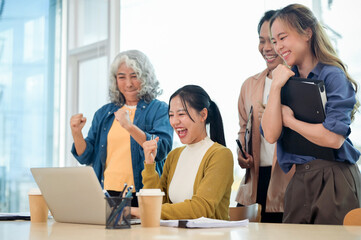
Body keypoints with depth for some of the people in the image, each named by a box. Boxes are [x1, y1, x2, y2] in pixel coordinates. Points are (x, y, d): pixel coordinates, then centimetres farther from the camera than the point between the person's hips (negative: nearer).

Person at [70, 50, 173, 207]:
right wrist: (76, 133, 0)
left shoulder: (159, 109, 5)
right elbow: (86, 157, 18)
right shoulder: (104, 113, 18)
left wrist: (130, 127, -20)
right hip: (107, 193, 3)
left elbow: (162, 150, -10)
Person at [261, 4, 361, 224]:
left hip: (334, 180, -6)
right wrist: (276, 87, -7)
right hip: (299, 181, 6)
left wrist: (290, 120, -7)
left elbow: (334, 138, -18)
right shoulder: (286, 79, 11)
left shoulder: (333, 76, -7)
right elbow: (270, 134, -1)